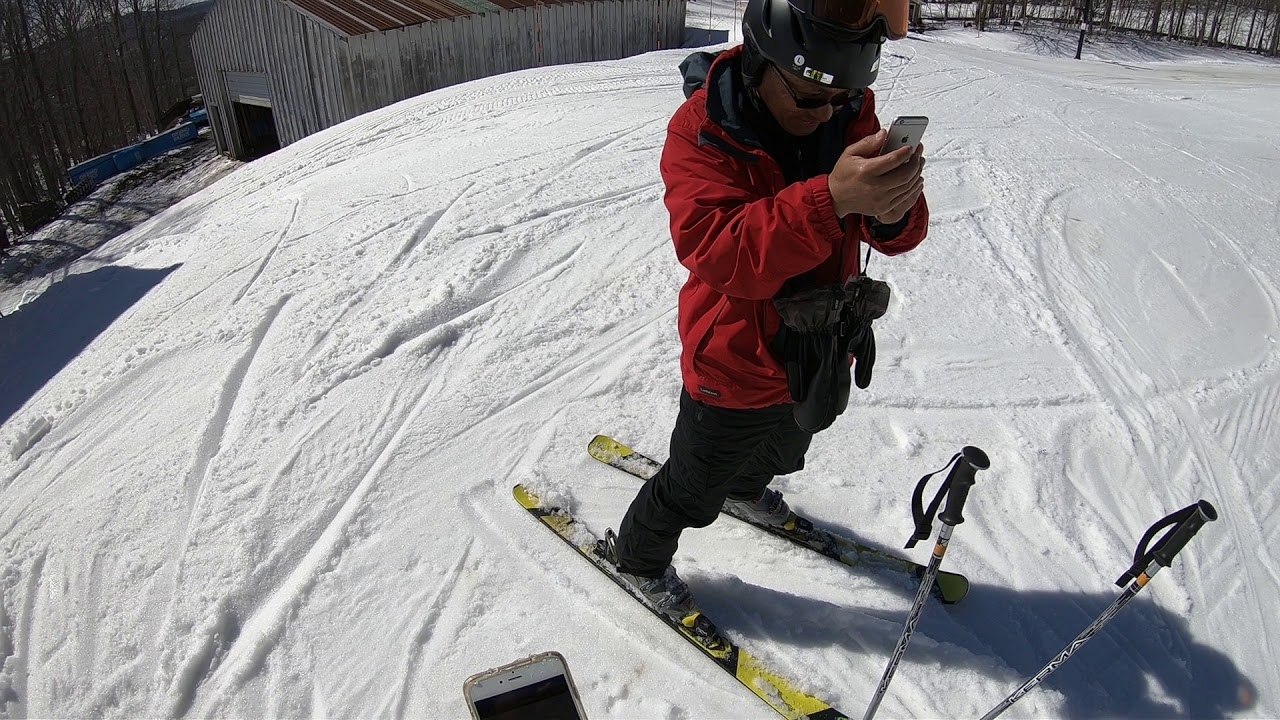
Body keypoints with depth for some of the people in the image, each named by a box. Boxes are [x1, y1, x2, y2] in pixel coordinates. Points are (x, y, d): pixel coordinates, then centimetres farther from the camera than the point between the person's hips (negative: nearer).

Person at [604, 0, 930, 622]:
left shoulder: (850, 114, -9)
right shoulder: (703, 128, -25)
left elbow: (895, 236, -12)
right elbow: (717, 253, -39)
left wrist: (894, 207, -37)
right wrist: (830, 199, -52)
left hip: (823, 354, 6)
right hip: (736, 366, -6)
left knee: (782, 449, 35)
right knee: (694, 490, 15)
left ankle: (746, 489, 68)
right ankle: (636, 553, 45)